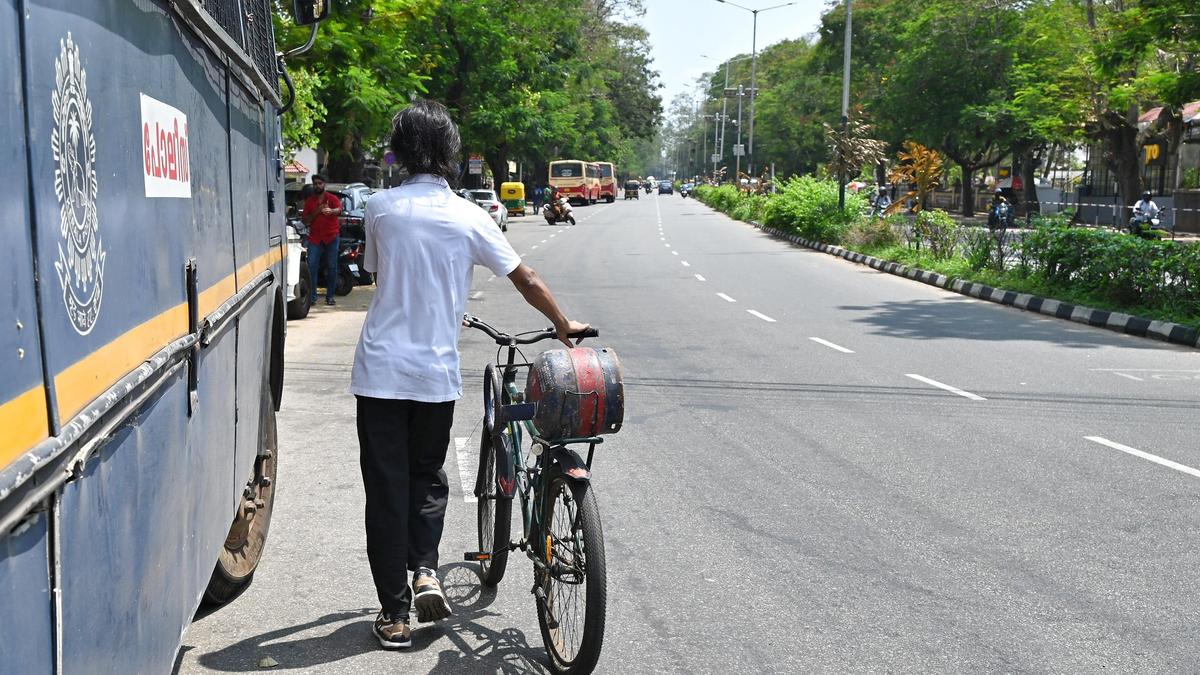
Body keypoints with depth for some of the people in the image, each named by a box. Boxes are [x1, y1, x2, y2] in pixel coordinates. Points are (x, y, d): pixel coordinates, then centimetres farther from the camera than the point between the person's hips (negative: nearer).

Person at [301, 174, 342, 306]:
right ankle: (312, 296, -6)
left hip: (331, 237, -2)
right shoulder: (309, 201, 12)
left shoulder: (332, 198, 3)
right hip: (315, 238, 2)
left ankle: (330, 296, 8)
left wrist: (331, 211, -43)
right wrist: (316, 211, -8)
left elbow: (339, 209, -19)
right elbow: (305, 220, 10)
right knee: (312, 266, -8)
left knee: (332, 267, 1)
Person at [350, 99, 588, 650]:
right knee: (427, 478, 21)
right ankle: (426, 570, 4)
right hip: (437, 374, 0)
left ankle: (394, 611, 9)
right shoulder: (468, 217, -3)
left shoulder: (380, 209, -2)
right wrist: (564, 326, 16)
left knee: (386, 489, 6)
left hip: (380, 372, 0)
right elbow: (527, 282, 0)